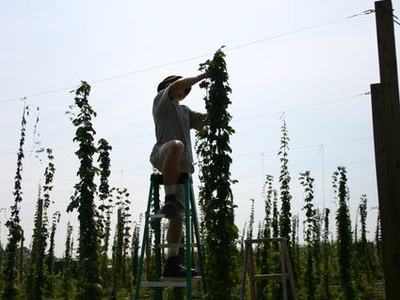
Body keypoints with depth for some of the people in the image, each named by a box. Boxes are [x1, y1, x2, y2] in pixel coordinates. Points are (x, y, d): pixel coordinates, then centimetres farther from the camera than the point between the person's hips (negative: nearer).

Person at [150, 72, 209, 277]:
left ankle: (172, 263, 2)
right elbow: (176, 85, -4)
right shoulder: (161, 99, 17)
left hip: (182, 166, 7)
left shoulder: (185, 111, 38)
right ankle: (169, 200, -41)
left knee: (178, 215, 0)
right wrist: (201, 76, 3)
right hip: (162, 155, -7)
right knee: (176, 145, -43)